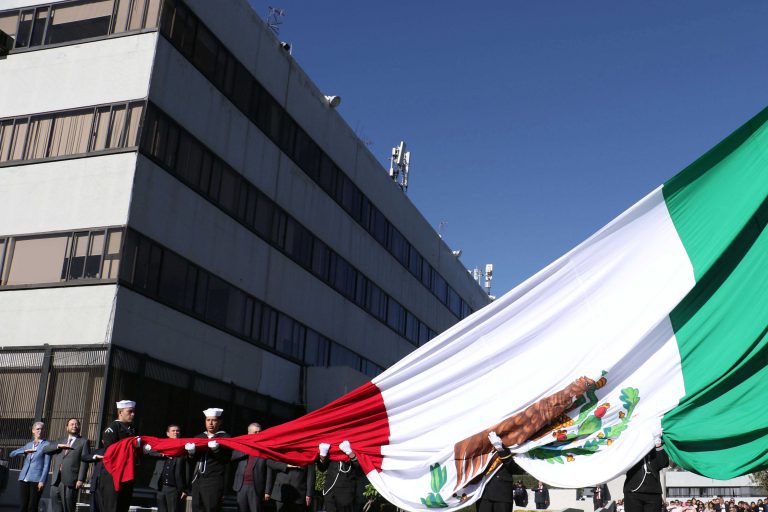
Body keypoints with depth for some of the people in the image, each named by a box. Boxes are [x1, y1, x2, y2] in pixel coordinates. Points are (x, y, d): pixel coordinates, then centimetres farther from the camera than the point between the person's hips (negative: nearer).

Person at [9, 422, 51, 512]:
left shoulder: (46, 445, 2)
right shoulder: (28, 445, 17)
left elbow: (46, 465, -4)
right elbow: (12, 454, 14)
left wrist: (42, 480, -12)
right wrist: (25, 451, -2)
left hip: (36, 480, -5)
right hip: (24, 478, 5)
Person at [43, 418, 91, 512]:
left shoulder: (83, 442, 8)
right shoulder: (61, 440, 24)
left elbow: (84, 461, -3)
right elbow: (45, 450, 15)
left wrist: (81, 479, -13)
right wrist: (58, 445, -2)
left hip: (70, 481, -5)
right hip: (56, 481, 5)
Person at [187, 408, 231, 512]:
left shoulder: (225, 438, 3)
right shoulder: (198, 438, 19)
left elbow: (227, 458, -9)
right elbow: (192, 460, 10)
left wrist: (217, 449, -25)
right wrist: (191, 452, -11)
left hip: (214, 483, -5)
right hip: (197, 480, 5)